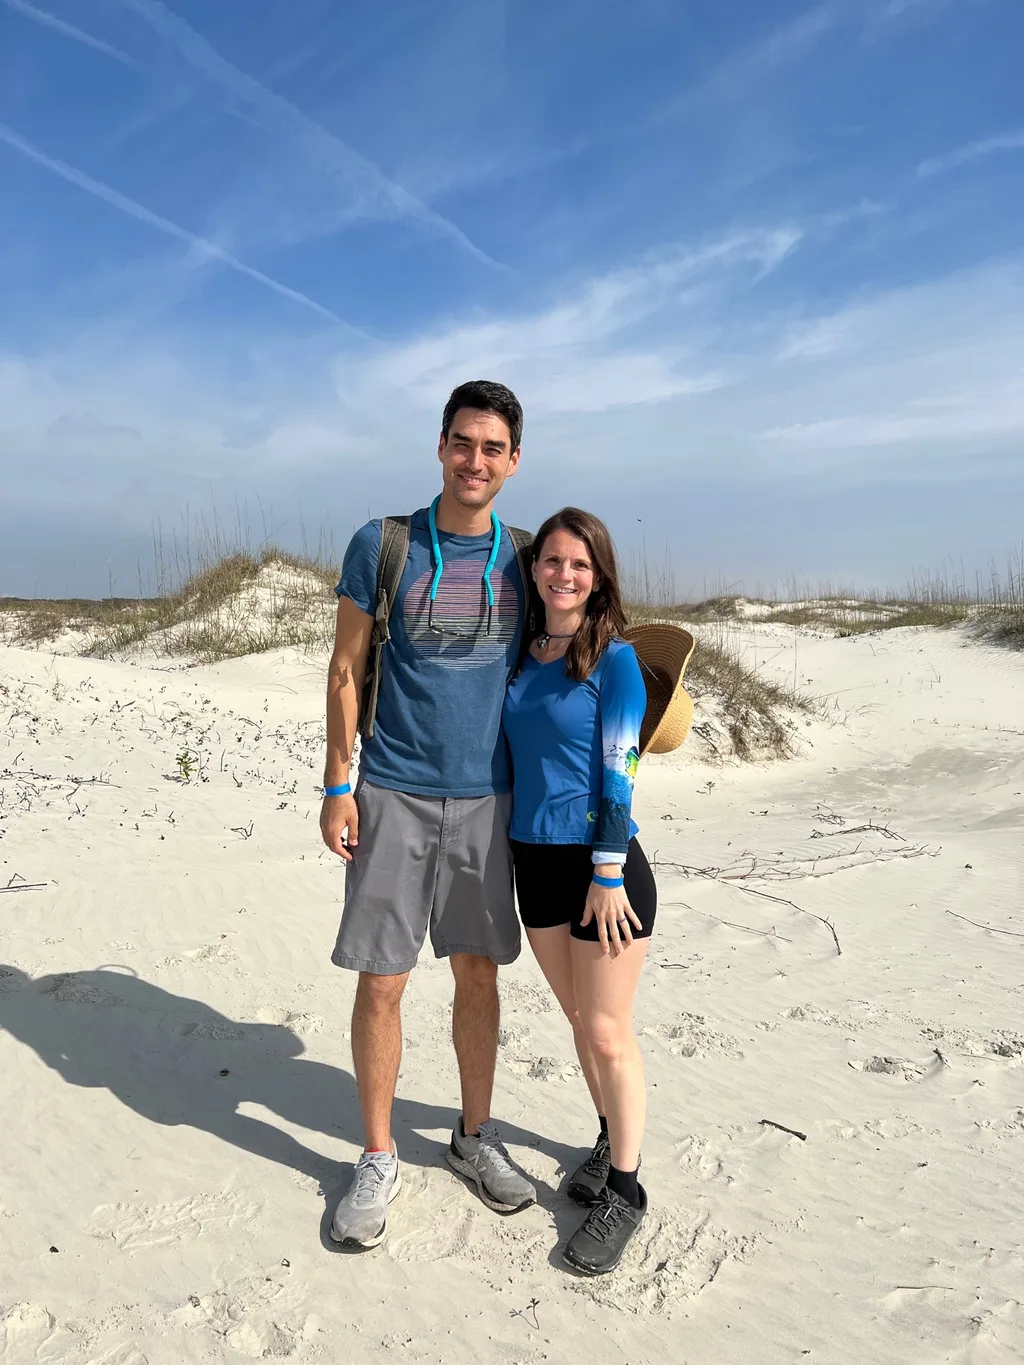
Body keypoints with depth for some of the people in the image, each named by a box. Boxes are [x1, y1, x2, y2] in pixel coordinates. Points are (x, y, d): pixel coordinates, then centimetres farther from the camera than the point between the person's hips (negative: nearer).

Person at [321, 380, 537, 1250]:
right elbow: (346, 673, 0)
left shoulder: (523, 558, 4)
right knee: (381, 982, 3)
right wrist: (337, 787, -4)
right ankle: (378, 1159, 24)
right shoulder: (381, 546, -4)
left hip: (487, 798, 3)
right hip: (394, 796, -2)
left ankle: (475, 1136, 34)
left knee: (478, 974, 13)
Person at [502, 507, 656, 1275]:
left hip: (602, 862, -6)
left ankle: (624, 1189, 22)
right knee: (579, 1018, 19)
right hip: (535, 859, 6)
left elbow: (619, 772, -13)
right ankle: (612, 1140, 41)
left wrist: (609, 872, -15)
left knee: (608, 1033, 4)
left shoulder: (614, 658, -10)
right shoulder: (519, 655, 6)